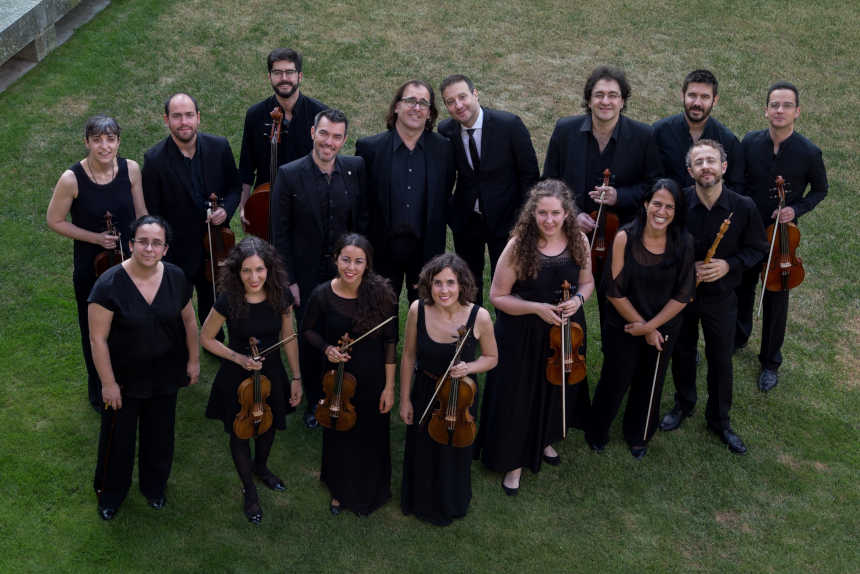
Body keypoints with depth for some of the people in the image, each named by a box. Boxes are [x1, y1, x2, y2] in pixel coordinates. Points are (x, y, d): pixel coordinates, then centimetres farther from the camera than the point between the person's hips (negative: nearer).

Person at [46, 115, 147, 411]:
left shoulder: (131, 169, -11)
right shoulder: (72, 179, -21)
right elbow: (54, 221, -9)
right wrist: (95, 237, -18)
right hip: (91, 266, -3)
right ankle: (98, 390, 40)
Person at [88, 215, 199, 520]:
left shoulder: (176, 278, -10)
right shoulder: (110, 284, -23)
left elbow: (188, 321, 5)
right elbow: (98, 338, -18)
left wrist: (194, 359, 8)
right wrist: (108, 383, -16)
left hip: (165, 376, 4)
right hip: (124, 377, -3)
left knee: (160, 435, 21)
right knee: (118, 437, 14)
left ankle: (154, 486, 47)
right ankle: (110, 494, 40)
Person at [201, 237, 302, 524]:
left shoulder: (281, 296, -17)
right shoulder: (228, 301, -26)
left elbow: (288, 338, -3)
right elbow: (206, 338, -10)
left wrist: (296, 378, 2)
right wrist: (238, 358, -20)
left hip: (271, 374, 3)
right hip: (237, 379, -3)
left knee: (268, 426, 25)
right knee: (240, 433, 15)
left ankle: (261, 467, 58)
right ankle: (249, 490, 40)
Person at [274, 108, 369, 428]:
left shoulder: (356, 169, -6)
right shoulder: (290, 175, -13)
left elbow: (362, 222, 2)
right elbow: (281, 233, -9)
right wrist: (288, 279, -9)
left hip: (345, 274, 2)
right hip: (307, 276, -2)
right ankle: (314, 403, 33)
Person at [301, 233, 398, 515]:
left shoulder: (381, 294, -18)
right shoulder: (323, 295, -15)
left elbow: (390, 342, -11)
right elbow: (308, 329, 4)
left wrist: (389, 386, -10)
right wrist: (326, 348, -16)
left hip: (373, 380, -1)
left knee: (371, 437, 15)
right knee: (338, 436, 19)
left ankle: (369, 492, 41)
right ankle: (340, 490, 45)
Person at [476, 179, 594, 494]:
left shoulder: (578, 240, -9)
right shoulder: (518, 246, -20)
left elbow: (587, 282, 7)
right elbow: (498, 296, -14)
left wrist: (578, 299, -15)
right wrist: (536, 308, -25)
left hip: (566, 332, 4)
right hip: (523, 337, -4)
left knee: (557, 390, 24)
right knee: (518, 396, 7)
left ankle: (545, 440, 52)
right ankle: (514, 460, 29)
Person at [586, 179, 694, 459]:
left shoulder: (683, 243, -14)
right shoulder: (625, 238, -20)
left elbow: (683, 295, -10)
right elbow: (615, 291, -16)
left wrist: (650, 326, -14)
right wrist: (643, 327, -12)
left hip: (663, 329, 2)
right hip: (622, 328, -2)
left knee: (649, 385, 21)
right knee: (614, 382, 14)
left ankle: (638, 436, 46)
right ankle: (597, 432, 41)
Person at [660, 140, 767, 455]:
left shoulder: (744, 207, -15)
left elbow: (757, 249, -2)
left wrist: (728, 264, -20)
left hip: (721, 298, 0)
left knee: (720, 359, 13)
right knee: (682, 352, 19)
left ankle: (719, 420, 34)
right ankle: (684, 404, 45)